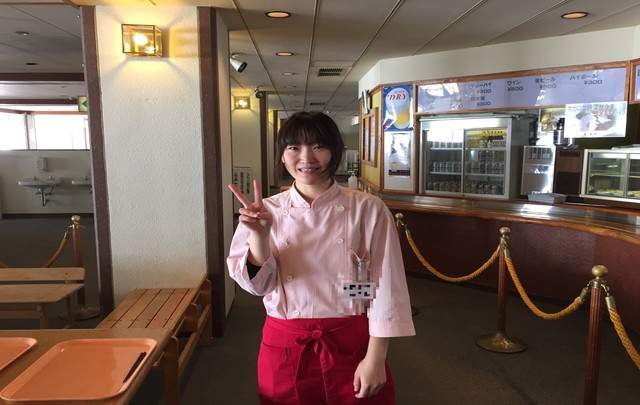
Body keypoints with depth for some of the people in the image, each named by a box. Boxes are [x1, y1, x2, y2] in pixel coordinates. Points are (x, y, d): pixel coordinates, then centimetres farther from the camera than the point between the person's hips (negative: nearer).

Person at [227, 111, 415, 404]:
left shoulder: (367, 209, -8)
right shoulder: (268, 211, -2)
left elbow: (384, 286, -6)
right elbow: (257, 285, -6)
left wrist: (375, 357, -7)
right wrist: (259, 236, -23)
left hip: (352, 344, -1)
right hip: (286, 347, 2)